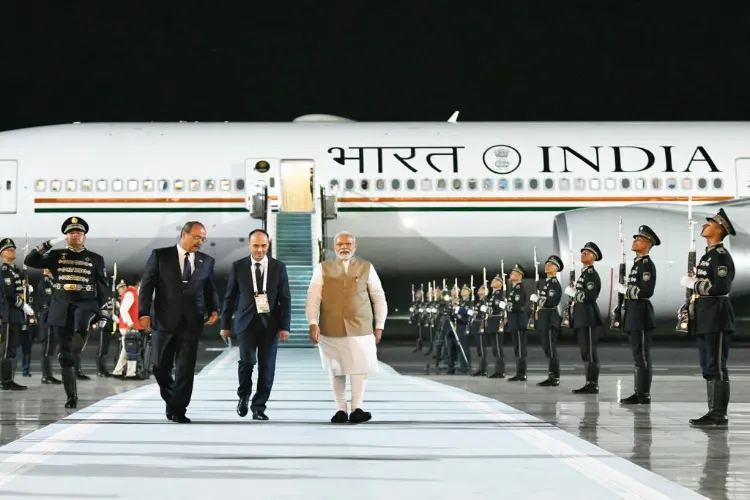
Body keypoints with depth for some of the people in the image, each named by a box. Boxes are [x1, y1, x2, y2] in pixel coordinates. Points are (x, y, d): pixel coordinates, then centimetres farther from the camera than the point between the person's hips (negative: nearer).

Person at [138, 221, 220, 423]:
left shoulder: (206, 261, 10)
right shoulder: (160, 255, 1)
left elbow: (210, 289, 15)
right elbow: (147, 285, -2)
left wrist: (214, 310, -3)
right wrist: (144, 313, -11)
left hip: (191, 322, 1)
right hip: (164, 321, -1)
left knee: (186, 368, -3)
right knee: (161, 367, 5)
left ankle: (178, 410, 2)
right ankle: (171, 401, 27)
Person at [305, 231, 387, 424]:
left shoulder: (366, 268, 9)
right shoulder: (323, 268, 6)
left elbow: (378, 297, 12)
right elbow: (313, 297, -1)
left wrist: (379, 325, 8)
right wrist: (313, 323, -12)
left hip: (360, 328, 0)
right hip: (331, 329, 0)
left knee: (359, 368, -11)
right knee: (336, 371, 5)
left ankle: (356, 409, -9)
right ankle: (341, 409, 13)